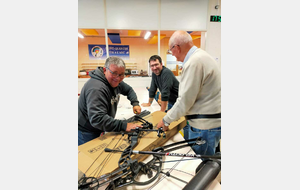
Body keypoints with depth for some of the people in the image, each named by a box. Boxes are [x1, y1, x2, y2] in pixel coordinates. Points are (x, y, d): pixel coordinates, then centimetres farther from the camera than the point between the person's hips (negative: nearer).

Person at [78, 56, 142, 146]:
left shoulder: (114, 81, -4)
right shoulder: (96, 89, -33)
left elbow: (129, 90, 13)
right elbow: (97, 119, -39)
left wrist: (135, 103, -4)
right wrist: (124, 126, -39)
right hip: (85, 133, -8)